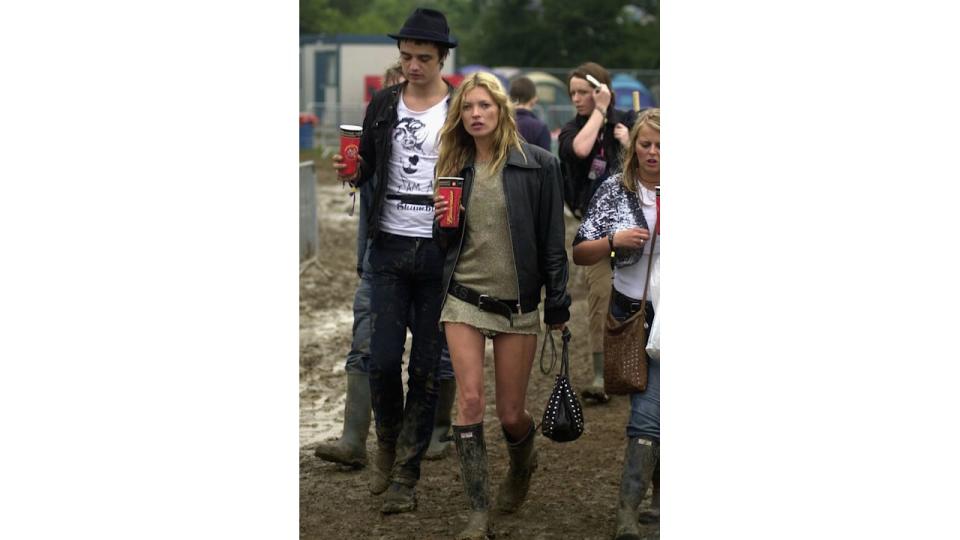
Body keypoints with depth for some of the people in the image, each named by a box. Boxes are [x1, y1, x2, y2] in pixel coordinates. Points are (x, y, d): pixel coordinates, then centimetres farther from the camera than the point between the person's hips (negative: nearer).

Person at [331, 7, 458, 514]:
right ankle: (387, 443, 24)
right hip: (390, 245, 2)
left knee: (426, 367, 2)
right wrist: (351, 171, -10)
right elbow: (365, 168, 13)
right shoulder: (383, 105, 5)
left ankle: (405, 474, 10)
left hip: (440, 250, -2)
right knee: (383, 359, -3)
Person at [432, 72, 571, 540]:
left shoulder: (537, 165, -5)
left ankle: (522, 463, 40)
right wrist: (443, 221, -6)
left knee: (511, 414, 4)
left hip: (518, 304, -2)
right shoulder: (455, 168, 8)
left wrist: (557, 304, -5)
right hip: (465, 299, 2)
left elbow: (553, 239, -4)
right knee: (470, 400, -10)